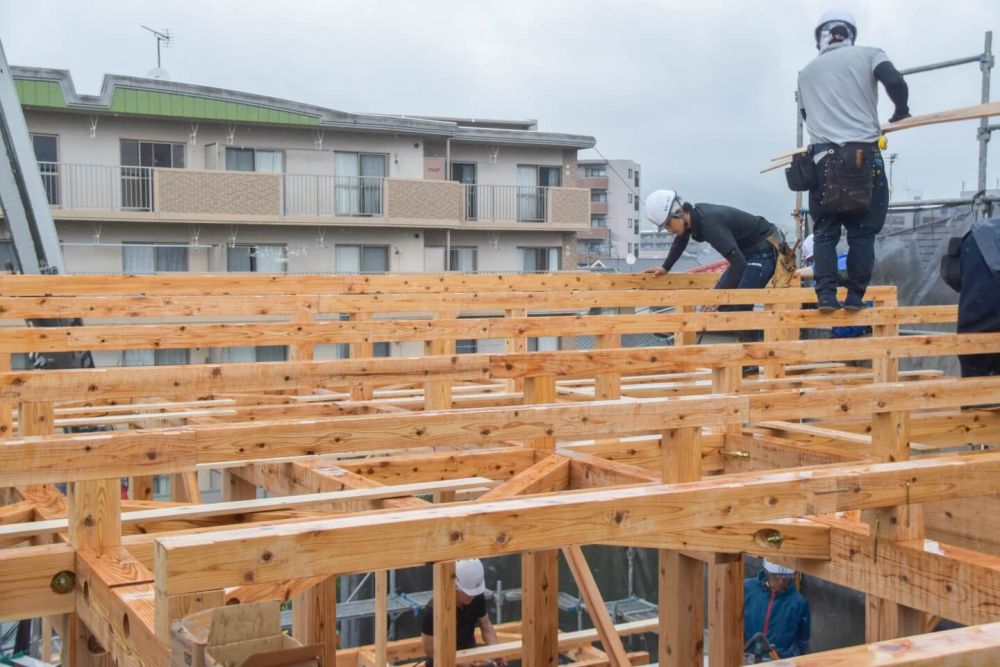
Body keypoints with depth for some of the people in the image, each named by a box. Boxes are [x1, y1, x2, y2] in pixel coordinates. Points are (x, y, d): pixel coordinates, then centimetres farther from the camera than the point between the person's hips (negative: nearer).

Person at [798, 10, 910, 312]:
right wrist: (901, 112, 8)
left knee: (825, 231, 7)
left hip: (824, 158, 2)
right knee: (862, 231, 5)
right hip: (864, 156, -2)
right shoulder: (868, 55, 6)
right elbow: (895, 81, -10)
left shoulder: (806, 73, 16)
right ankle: (855, 296, 3)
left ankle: (826, 294, -3)